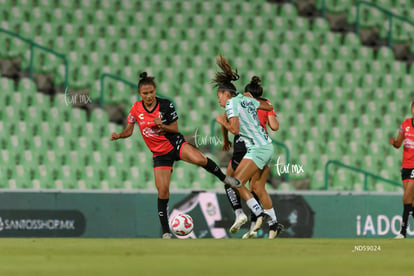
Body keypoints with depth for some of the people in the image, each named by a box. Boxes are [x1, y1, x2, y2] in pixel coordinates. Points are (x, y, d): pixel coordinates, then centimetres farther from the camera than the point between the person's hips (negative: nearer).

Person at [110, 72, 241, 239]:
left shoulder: (166, 105, -11)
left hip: (175, 144, -2)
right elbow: (128, 131, 6)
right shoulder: (136, 109, -4)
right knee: (162, 191, -7)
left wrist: (162, 125, -25)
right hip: (159, 154, 2)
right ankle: (166, 232, 2)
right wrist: (118, 135, -16)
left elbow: (175, 129, -6)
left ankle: (224, 178, -2)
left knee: (200, 160, -31)